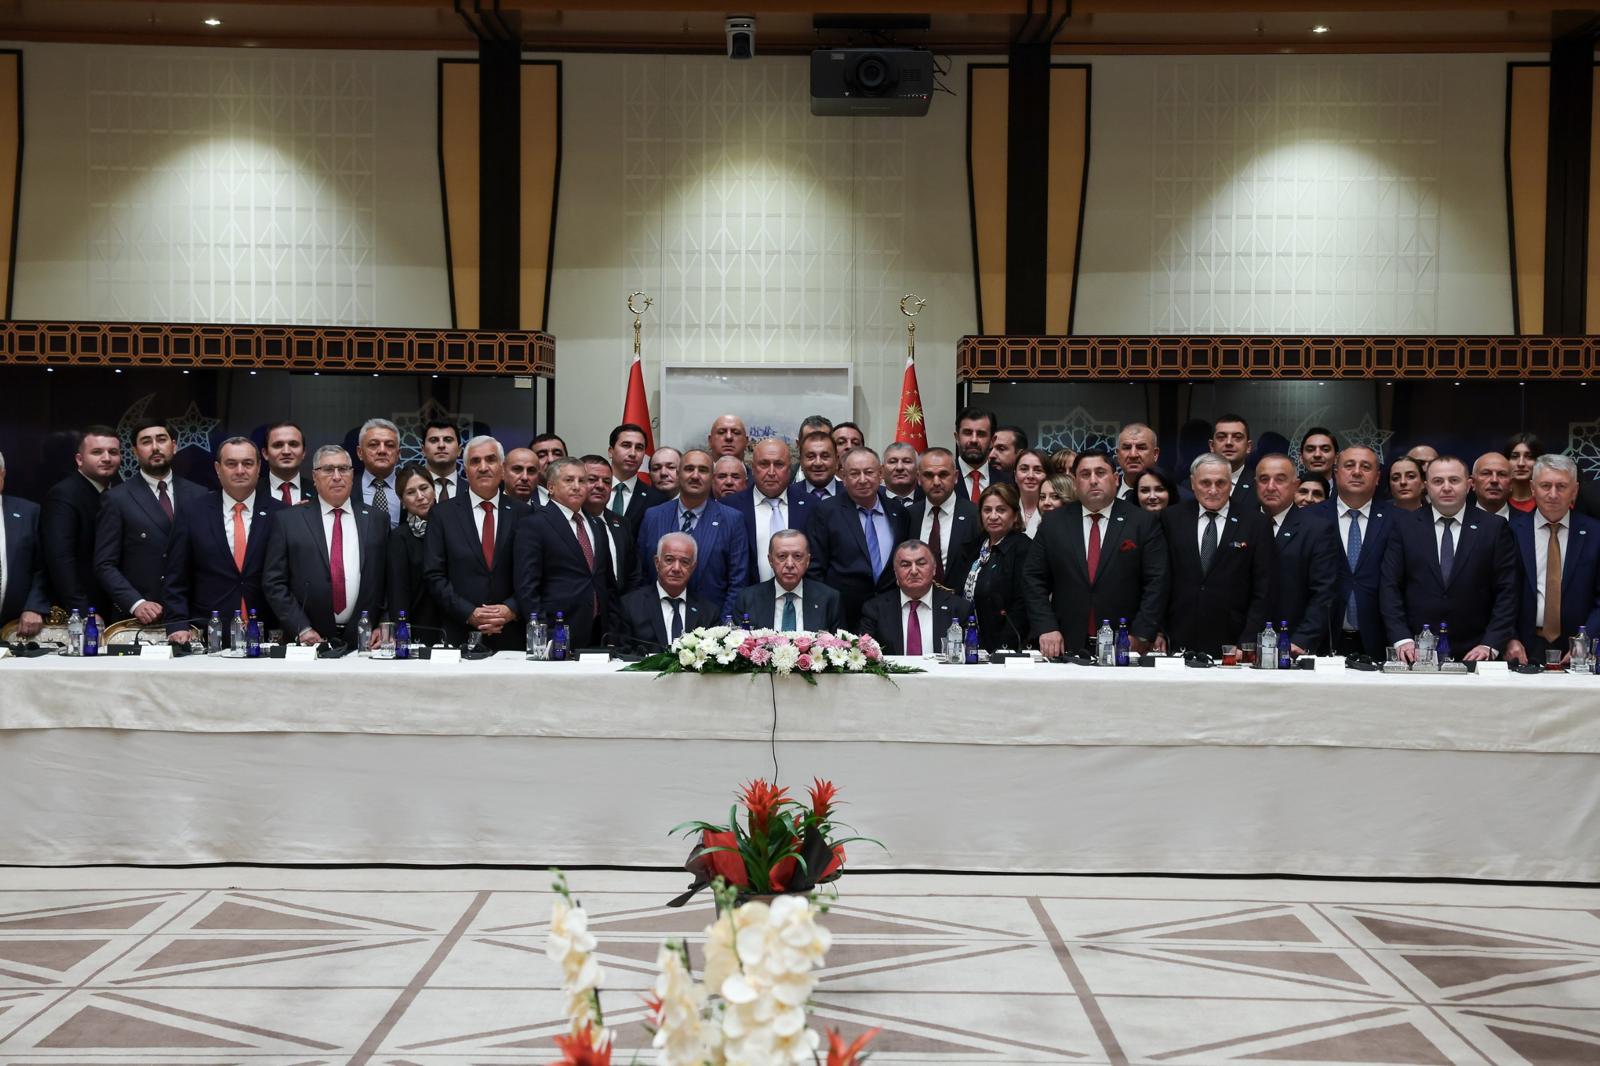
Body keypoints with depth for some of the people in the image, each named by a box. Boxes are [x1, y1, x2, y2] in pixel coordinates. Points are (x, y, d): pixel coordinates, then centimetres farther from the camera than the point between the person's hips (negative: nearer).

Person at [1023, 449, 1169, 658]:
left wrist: (1141, 636, -10)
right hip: (1066, 646, 1)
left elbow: (1156, 582, -3)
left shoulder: (1144, 523, 1)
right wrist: (1046, 628, -6)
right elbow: (1033, 579, 6)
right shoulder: (1053, 523, 7)